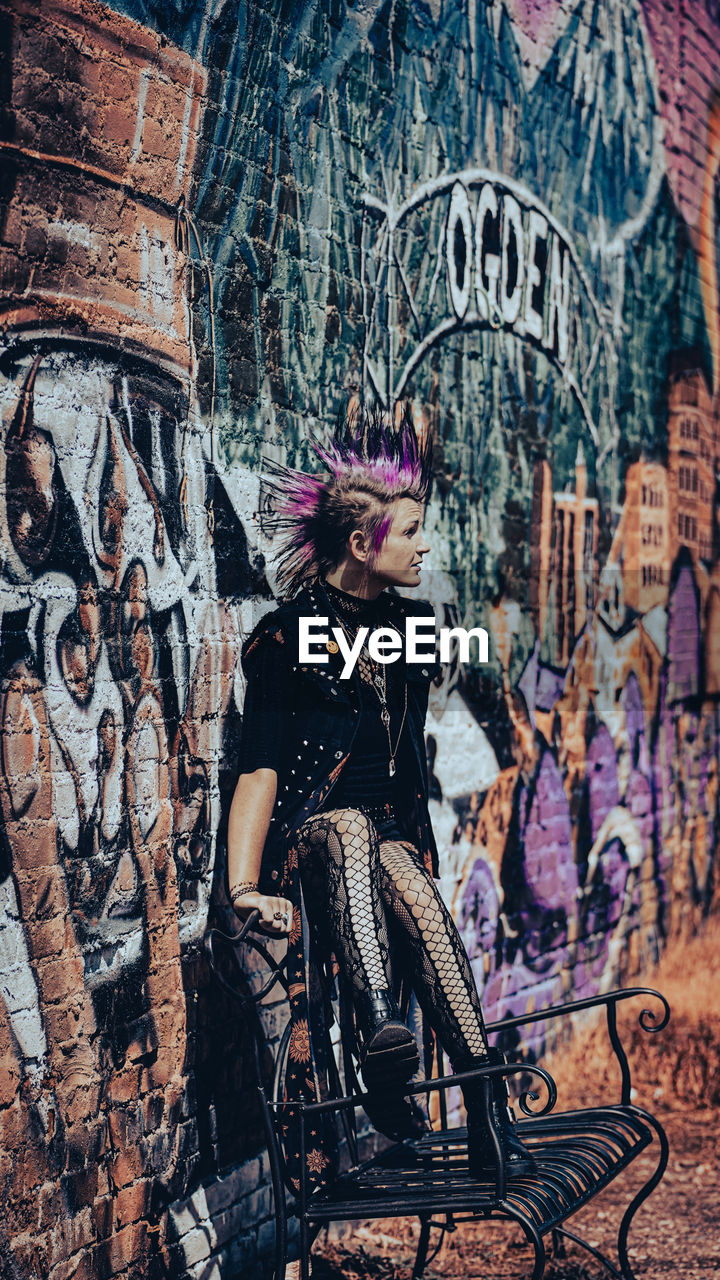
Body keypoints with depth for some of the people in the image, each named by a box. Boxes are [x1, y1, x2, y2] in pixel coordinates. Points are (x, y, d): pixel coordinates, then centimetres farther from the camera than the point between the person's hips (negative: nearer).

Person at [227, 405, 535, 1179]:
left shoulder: (409, 626, 14)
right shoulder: (286, 636, -4)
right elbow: (259, 770, -12)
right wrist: (245, 885, -23)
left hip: (392, 839, 3)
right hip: (307, 845, -3)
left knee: (419, 907, -28)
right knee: (348, 825, -37)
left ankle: (488, 1115, -31)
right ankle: (380, 1031, -47)